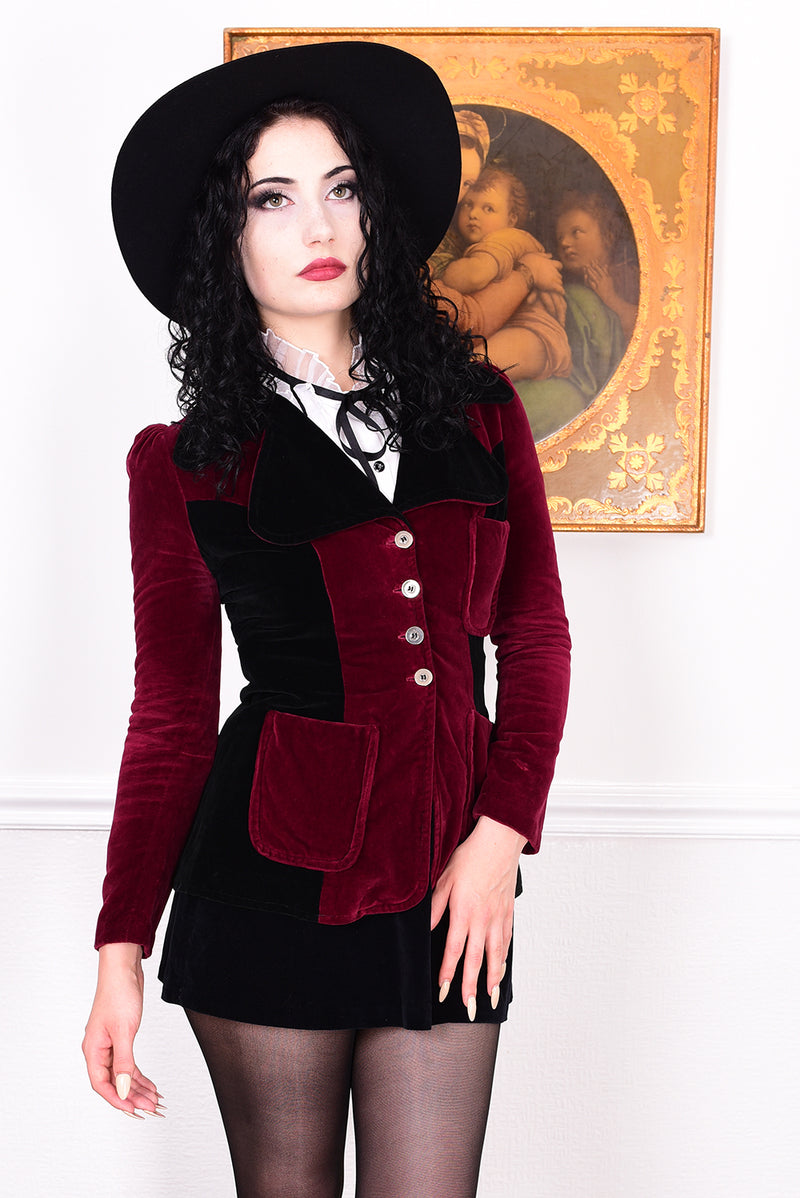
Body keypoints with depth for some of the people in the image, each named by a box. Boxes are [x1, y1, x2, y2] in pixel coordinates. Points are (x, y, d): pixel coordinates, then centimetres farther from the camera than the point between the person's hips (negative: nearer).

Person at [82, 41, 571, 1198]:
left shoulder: (477, 412, 7)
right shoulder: (186, 463, 0)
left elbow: (534, 637, 9)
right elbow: (171, 715, 2)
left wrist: (502, 834, -4)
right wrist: (121, 949, -2)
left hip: (452, 882, 2)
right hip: (274, 874, -2)